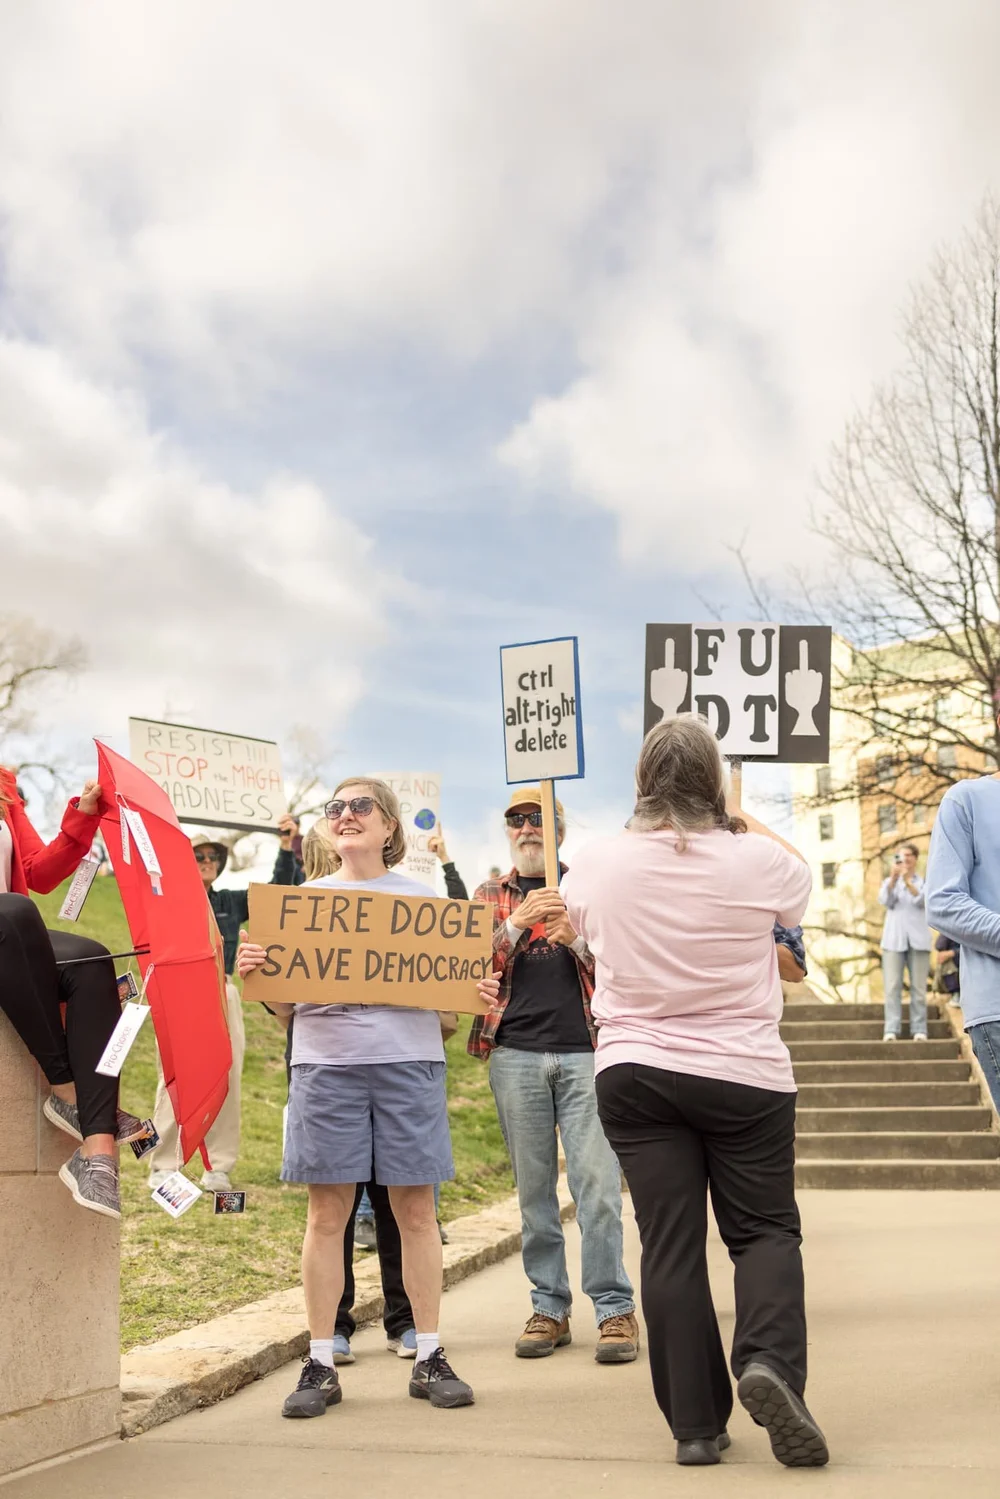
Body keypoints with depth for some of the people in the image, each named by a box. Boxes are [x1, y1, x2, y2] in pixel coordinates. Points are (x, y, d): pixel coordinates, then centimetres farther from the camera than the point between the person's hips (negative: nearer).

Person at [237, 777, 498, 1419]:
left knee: (416, 1210, 4)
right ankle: (321, 1365, 12)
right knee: (328, 1213, 3)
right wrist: (253, 974, -9)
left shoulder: (420, 897, 9)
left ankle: (430, 1358, 14)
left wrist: (476, 994, -9)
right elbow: (286, 1002, 10)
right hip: (326, 1062, 1)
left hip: (409, 1060, 0)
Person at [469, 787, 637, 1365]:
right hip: (516, 1053, 2)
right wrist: (517, 923, -11)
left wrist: (576, 938, -12)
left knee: (598, 1183, -6)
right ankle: (549, 1308, 14)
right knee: (534, 1188, 5)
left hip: (584, 1051, -1)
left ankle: (615, 1309, 0)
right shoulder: (491, 895, 15)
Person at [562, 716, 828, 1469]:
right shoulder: (757, 860, -10)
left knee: (670, 1245, 6)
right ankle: (768, 1359, -13)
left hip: (635, 1074, 2)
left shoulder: (598, 863, -5)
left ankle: (696, 1424, 9)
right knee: (765, 1229, 12)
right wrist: (737, 819, 20)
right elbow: (802, 885, 14)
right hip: (745, 1075, -1)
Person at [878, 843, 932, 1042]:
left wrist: (908, 881, -24)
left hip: (918, 940, 0)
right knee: (893, 986, -9)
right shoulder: (890, 881, 16)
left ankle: (919, 1030, -2)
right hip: (894, 939, 0)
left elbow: (921, 900, -8)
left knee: (919, 987, -4)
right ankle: (891, 1030, -13)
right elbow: (885, 901, -3)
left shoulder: (924, 882, 12)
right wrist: (893, 878, -17)